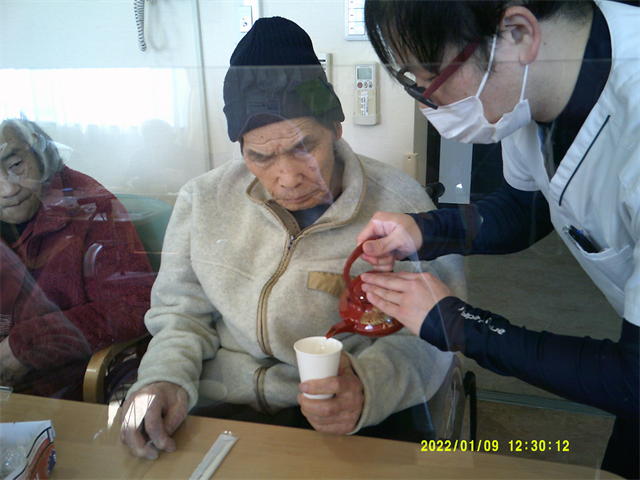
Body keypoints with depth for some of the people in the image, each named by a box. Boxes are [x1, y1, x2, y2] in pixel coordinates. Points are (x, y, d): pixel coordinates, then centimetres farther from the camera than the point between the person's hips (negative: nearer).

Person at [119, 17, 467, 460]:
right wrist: (164, 376, -10)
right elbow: (182, 312, 11)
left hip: (356, 424, -2)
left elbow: (429, 335, -7)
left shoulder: (401, 205, -9)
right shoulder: (202, 200, 1)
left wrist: (370, 386, -27)